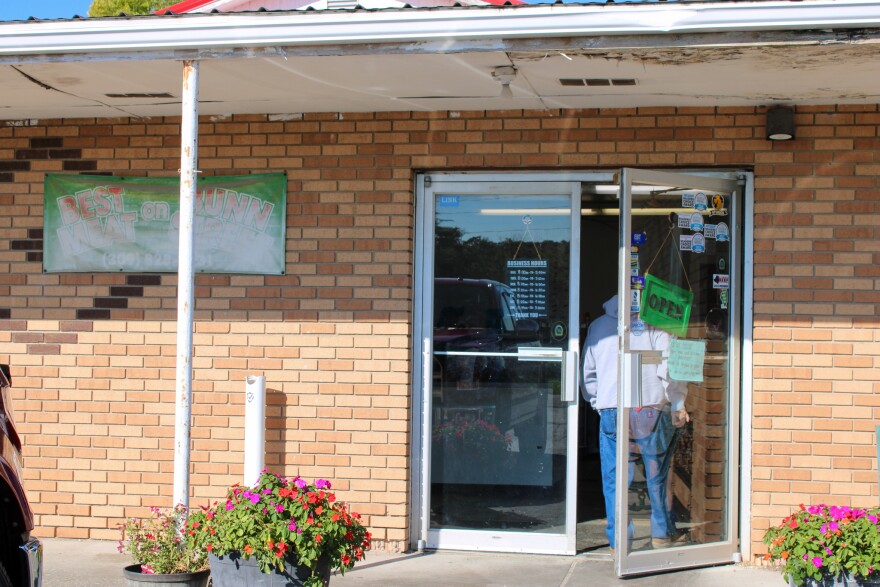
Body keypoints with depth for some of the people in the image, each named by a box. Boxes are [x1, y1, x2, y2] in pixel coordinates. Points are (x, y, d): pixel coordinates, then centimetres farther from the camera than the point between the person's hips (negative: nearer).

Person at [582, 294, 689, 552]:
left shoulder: (597, 326, 11)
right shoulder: (656, 325, 0)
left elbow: (589, 373, 16)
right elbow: (669, 369, -7)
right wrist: (678, 406, -1)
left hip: (611, 412, 2)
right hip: (652, 411, -1)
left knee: (615, 479, 4)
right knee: (658, 476, 12)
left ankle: (619, 541, 4)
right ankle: (663, 533, 22)